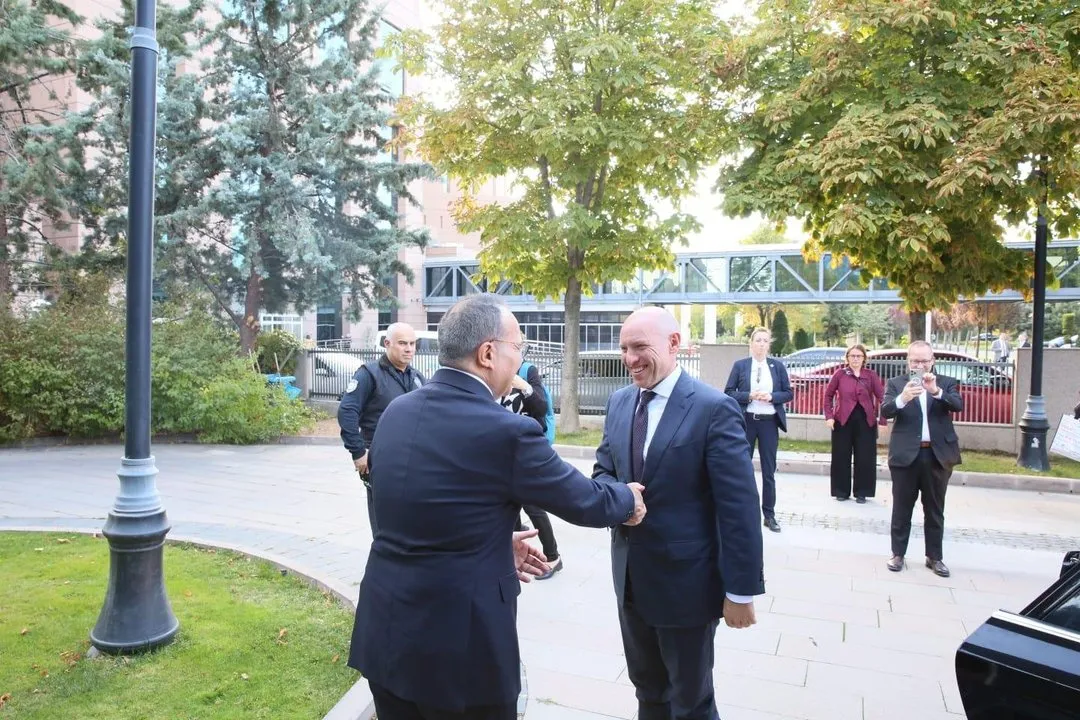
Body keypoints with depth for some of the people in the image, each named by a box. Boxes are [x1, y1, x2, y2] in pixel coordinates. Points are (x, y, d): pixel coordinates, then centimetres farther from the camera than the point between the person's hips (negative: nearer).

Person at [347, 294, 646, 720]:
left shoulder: (397, 412, 0)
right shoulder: (507, 431, -19)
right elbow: (583, 501, -6)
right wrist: (627, 500, 15)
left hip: (385, 627, 7)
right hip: (457, 640, -6)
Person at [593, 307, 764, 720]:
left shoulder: (714, 408, -17)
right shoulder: (619, 403, 4)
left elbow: (739, 507, -17)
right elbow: (604, 470, 11)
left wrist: (741, 590, -16)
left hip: (685, 580, -6)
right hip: (631, 577, 6)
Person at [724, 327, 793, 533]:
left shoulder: (778, 366, 4)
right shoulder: (740, 365, 1)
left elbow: (788, 393, 5)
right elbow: (729, 392, -2)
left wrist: (771, 397, -14)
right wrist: (749, 396, -17)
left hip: (769, 422, 1)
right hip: (746, 421, -1)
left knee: (769, 470, 6)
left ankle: (769, 515, 15)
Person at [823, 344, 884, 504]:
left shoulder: (871, 375, 1)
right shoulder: (840, 374, 0)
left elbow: (882, 396, -4)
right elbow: (828, 395, 4)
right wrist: (829, 416, -5)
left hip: (865, 421, 0)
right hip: (843, 420, 0)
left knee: (864, 458, 5)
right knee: (841, 457, 6)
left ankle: (861, 492, 18)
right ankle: (841, 491, 18)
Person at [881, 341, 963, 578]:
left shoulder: (946, 383, 5)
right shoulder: (896, 383, 1)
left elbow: (959, 405, -12)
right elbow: (885, 410, -13)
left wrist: (936, 391, -29)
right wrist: (902, 398, -33)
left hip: (938, 455, 1)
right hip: (906, 455, -1)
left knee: (935, 511, 11)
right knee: (902, 509, 8)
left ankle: (935, 557, 23)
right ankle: (898, 554, 19)